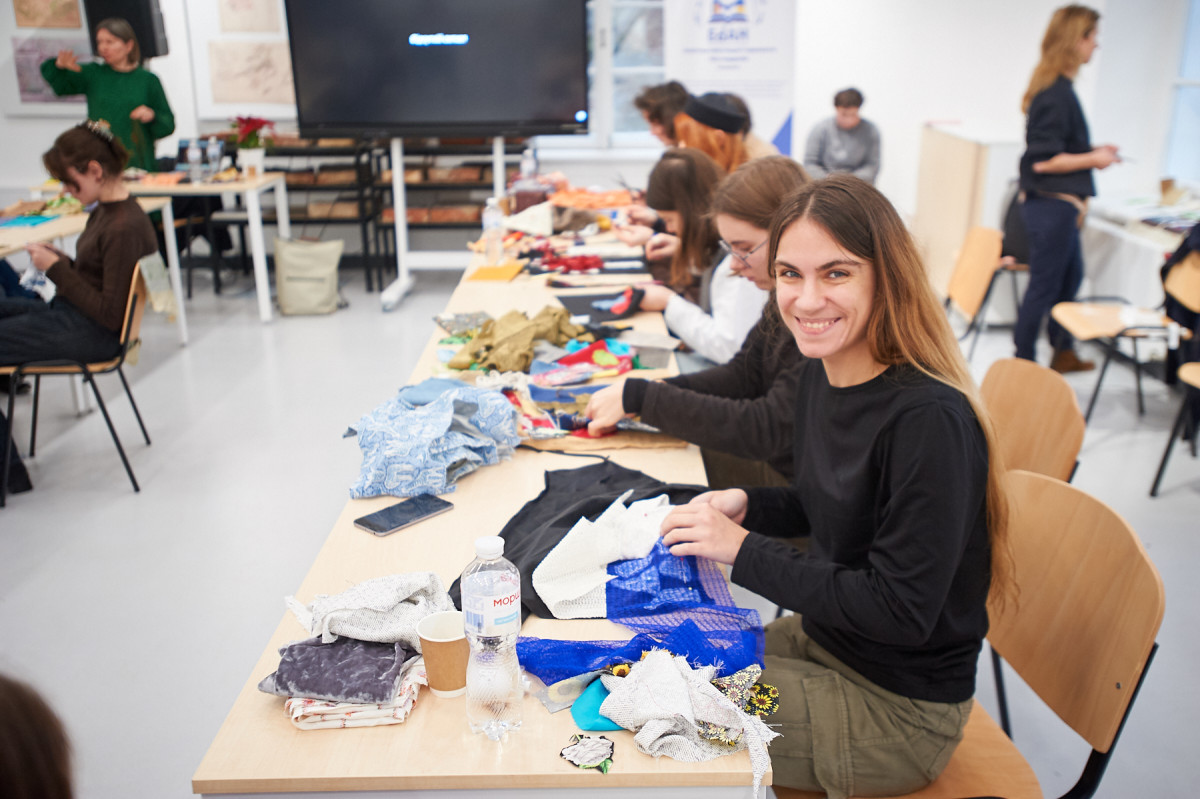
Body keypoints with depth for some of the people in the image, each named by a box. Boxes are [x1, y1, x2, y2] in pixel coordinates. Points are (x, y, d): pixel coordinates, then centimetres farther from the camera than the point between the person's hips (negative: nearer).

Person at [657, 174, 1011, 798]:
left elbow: (901, 612, -26)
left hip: (900, 712, -7)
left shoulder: (930, 421, -29)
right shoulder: (820, 372, -3)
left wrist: (744, 550, -24)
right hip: (821, 640, 8)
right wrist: (745, 506, -7)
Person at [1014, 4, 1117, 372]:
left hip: (1056, 205, 11)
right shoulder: (1057, 93, -20)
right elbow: (1043, 160, -23)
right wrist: (1093, 159, -11)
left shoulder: (1055, 87, 11)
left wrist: (1091, 151, 13)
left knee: (1071, 276, 22)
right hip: (1052, 207, -11)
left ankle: (1063, 352, 36)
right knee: (1044, 287, -1)